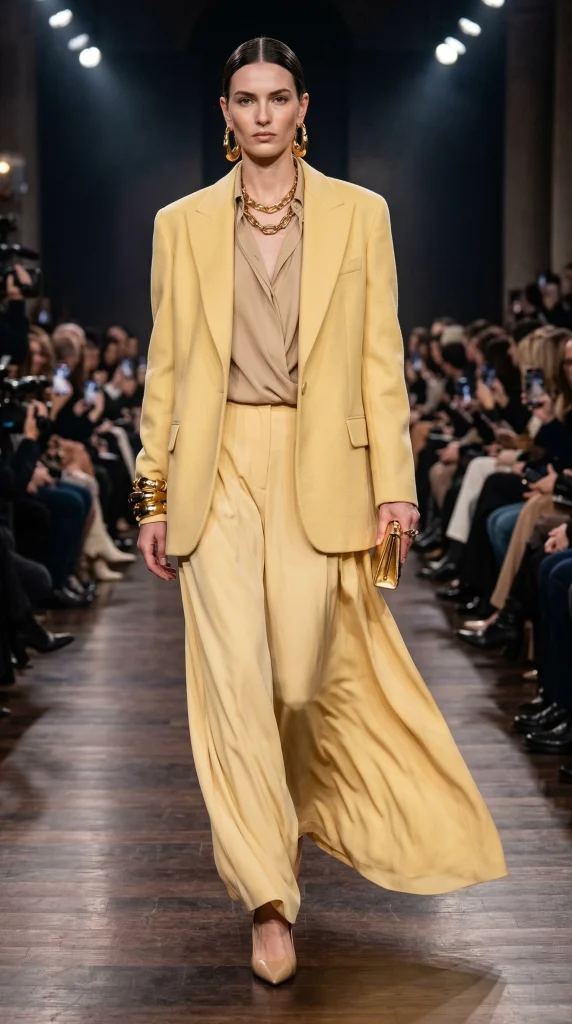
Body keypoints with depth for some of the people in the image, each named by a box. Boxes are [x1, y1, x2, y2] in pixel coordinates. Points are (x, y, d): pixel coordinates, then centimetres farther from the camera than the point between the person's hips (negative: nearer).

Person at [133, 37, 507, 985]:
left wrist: (393, 481, -3)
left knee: (304, 674, 0)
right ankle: (269, 901, 1)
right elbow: (164, 368, 9)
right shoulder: (182, 224, 9)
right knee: (235, 674, -6)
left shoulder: (359, 214, 6)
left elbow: (381, 358, 4)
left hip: (319, 468, 0)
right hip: (218, 468, 1)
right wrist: (154, 494, 5)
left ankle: (298, 809, 35)